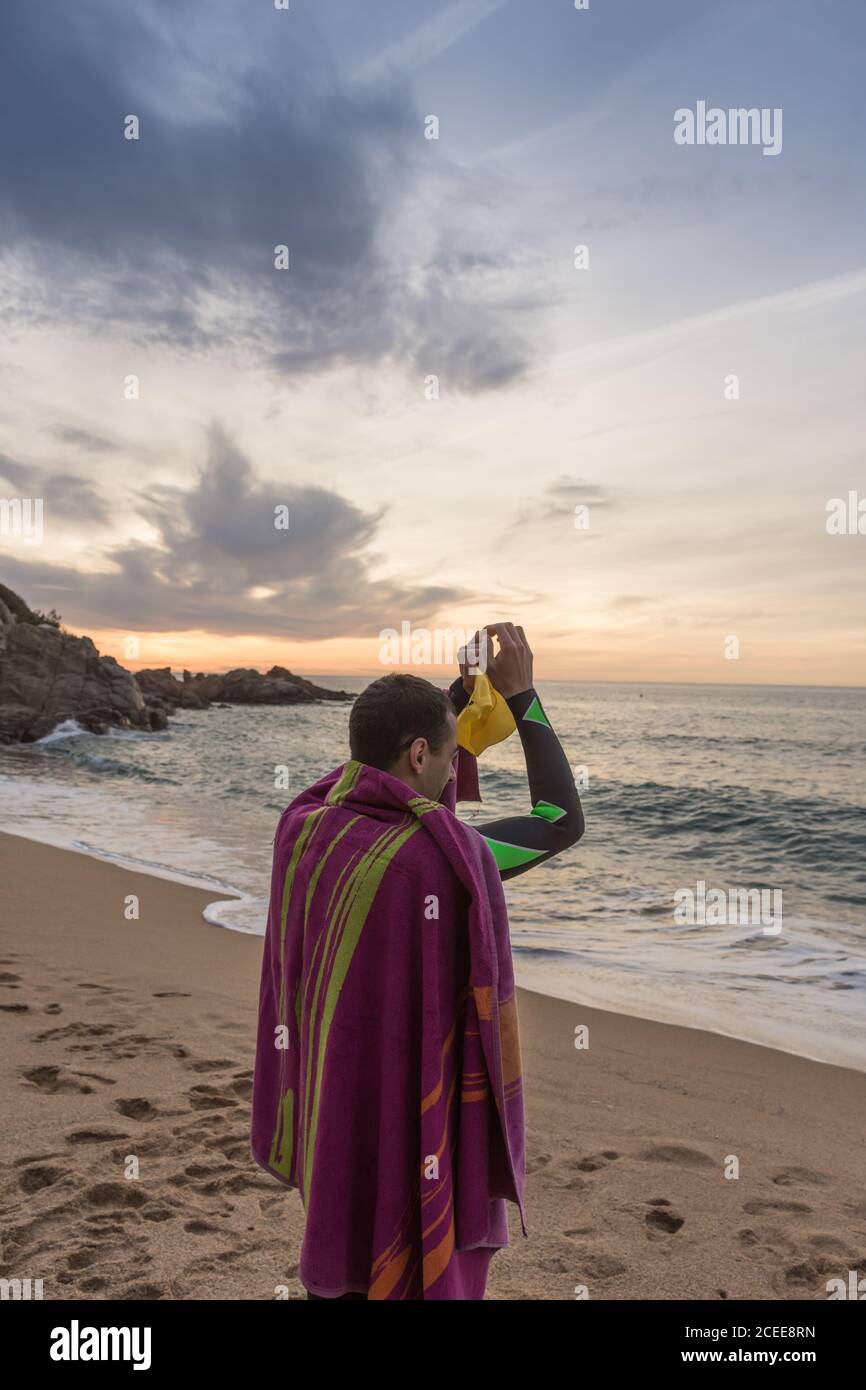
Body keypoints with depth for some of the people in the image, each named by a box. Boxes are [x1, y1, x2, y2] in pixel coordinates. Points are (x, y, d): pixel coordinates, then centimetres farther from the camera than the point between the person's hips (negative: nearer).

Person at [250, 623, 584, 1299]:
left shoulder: (302, 827, -9)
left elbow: (406, 793, 11)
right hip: (417, 1122, -7)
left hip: (330, 1106, 7)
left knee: (341, 1269, 27)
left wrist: (462, 692, 9)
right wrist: (520, 693, -9)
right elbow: (563, 822, -12)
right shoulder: (441, 857, -29)